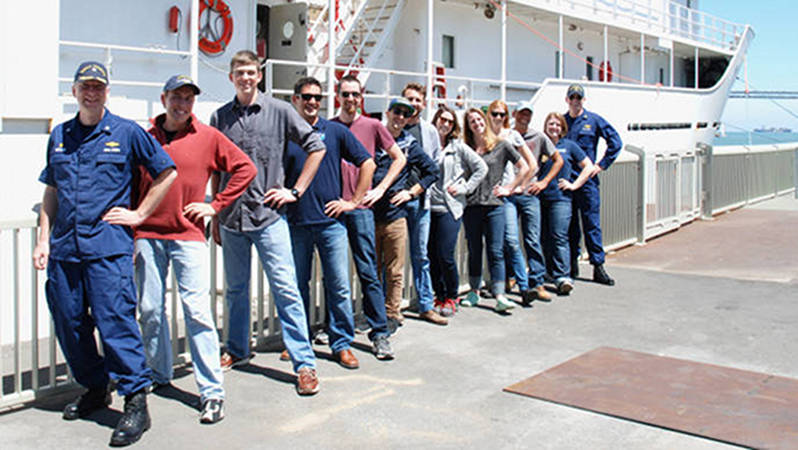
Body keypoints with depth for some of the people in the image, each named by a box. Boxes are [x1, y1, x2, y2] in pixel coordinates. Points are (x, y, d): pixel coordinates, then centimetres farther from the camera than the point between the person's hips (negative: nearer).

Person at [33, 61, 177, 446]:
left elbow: (167, 172, 5)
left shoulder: (127, 133, 2)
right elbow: (51, 191, 20)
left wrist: (139, 214, 0)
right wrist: (44, 239, 12)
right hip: (64, 248, 6)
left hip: (108, 247, -5)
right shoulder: (59, 136, 15)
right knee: (69, 325, 10)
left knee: (115, 322, -10)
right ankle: (94, 389, 28)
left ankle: (136, 402, -3)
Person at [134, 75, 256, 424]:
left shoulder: (208, 137, 3)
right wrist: (129, 234, 9)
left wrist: (216, 205, 2)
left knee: (197, 311, -8)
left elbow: (245, 168, 7)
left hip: (188, 237, -3)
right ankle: (158, 376, 27)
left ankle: (212, 392, -4)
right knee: (149, 310, 8)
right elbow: (130, 187, 14)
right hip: (147, 236, 3)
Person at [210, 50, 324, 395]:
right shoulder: (220, 118, 9)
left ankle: (304, 363, -1)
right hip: (231, 216, 4)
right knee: (236, 288, 15)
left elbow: (316, 147, 3)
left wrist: (295, 191, -2)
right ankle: (237, 350, 33)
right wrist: (215, 215, 13)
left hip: (268, 214, -3)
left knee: (285, 288, -6)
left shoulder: (279, 111, 1)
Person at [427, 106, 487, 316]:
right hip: (428, 207, 2)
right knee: (432, 255, 4)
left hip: (449, 208, -2)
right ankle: (439, 296, 19)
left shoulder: (458, 147, 5)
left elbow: (481, 168, 7)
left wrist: (464, 188, 1)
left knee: (445, 255, -7)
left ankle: (451, 297, 11)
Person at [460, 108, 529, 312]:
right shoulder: (466, 148, 8)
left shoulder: (501, 145, 3)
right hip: (471, 205, 2)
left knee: (495, 251, -5)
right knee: (474, 251, 10)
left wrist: (509, 188, 3)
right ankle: (474, 291, 21)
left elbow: (524, 168, 7)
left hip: (494, 205, -2)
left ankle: (499, 296, -6)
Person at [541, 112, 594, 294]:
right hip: (540, 198, 3)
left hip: (560, 198, -3)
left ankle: (563, 277, -15)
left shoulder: (569, 146, 9)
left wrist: (574, 185, 2)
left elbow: (588, 167, 10)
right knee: (545, 238, 6)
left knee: (559, 237, -12)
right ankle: (550, 272, 18)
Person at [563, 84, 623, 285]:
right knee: (569, 224, 7)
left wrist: (602, 165, -1)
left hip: (587, 179, -2)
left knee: (592, 223, -4)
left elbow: (615, 142, 4)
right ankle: (572, 264, 15)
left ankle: (598, 266, -1)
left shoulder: (594, 120, 3)